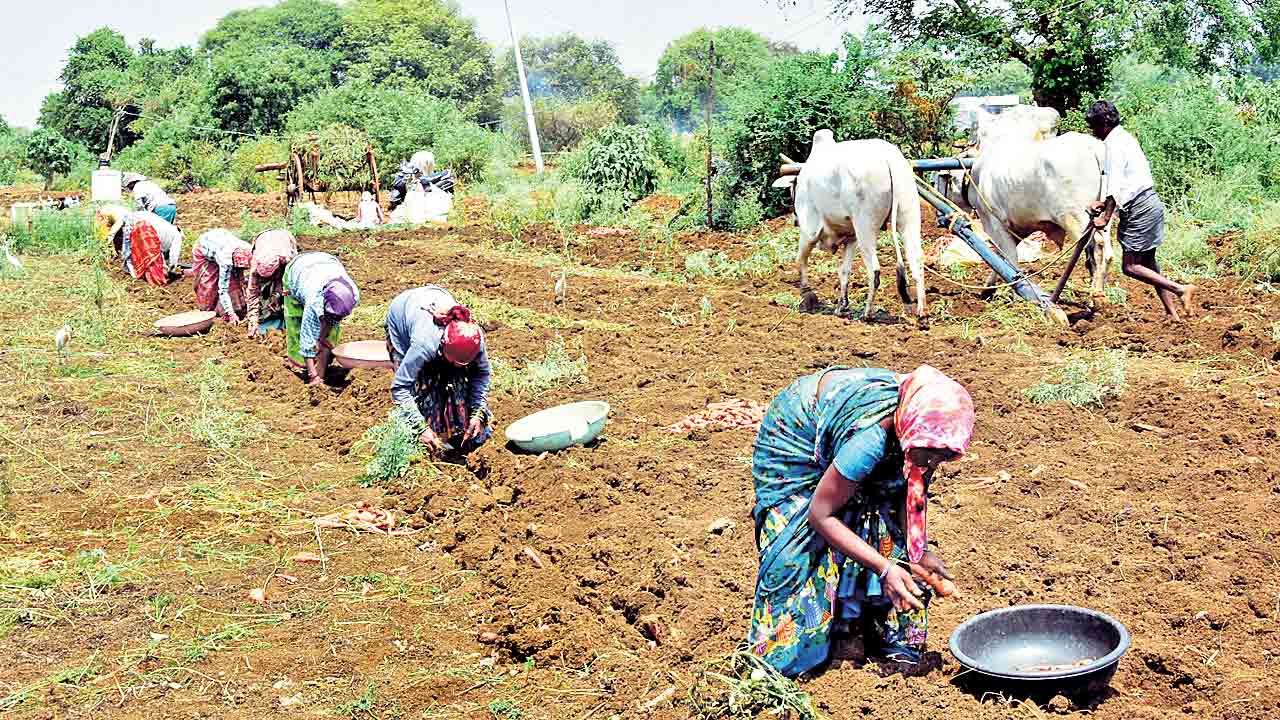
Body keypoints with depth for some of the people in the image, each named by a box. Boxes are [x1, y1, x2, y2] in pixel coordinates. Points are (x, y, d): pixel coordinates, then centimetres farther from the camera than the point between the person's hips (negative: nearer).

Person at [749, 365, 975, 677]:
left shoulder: (925, 430, -25)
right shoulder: (870, 438, -43)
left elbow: (909, 490, -8)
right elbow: (820, 515, -33)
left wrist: (919, 551, -22)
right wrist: (884, 568, -37)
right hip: (797, 438, -6)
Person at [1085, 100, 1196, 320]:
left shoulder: (1114, 143, -12)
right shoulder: (1125, 137, 18)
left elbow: (1115, 185, -18)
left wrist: (1106, 217, -15)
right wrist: (1104, 203, 17)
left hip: (1140, 208, -10)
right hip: (1149, 203, 10)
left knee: (1131, 266, -6)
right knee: (1148, 264, 13)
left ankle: (1181, 289, -12)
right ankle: (1173, 314, 13)